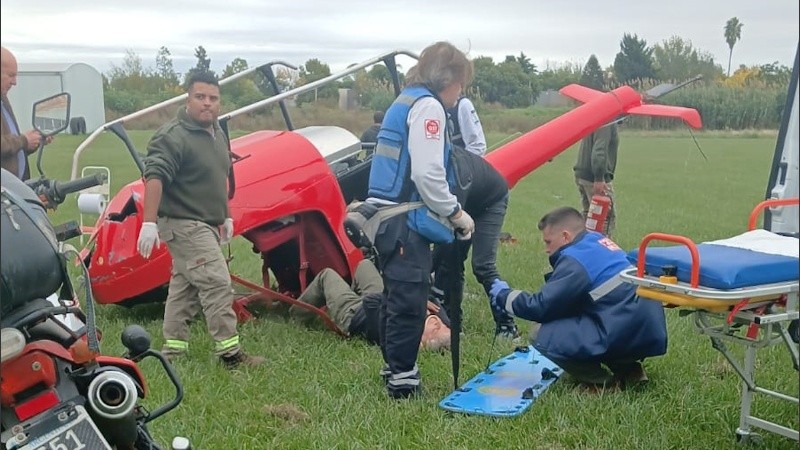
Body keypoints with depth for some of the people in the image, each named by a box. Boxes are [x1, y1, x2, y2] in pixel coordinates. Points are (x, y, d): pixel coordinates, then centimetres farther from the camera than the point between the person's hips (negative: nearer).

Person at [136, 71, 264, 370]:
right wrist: (149, 222, -34)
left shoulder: (218, 134, 14)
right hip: (184, 225, -10)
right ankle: (229, 352, -9)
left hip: (206, 225, 10)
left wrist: (225, 217, 24)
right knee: (217, 283, -13)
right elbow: (154, 177, -26)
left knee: (184, 286, 14)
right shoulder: (173, 136, -16)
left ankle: (173, 349, 22)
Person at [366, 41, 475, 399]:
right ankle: (402, 379, 0)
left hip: (389, 218, 10)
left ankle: (395, 368, 28)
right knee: (409, 300, -5)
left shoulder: (405, 101, 20)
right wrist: (455, 213, -7)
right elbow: (427, 174, -19)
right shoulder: (428, 106, -10)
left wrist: (448, 213, 16)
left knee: (396, 296, 17)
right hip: (407, 222, -10)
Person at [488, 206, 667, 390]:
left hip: (624, 338, -10)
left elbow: (540, 307, -11)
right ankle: (627, 368, 18)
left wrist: (504, 296, 5)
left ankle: (603, 382, -2)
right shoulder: (598, 241, 14)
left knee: (542, 334, -9)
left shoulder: (576, 260, -13)